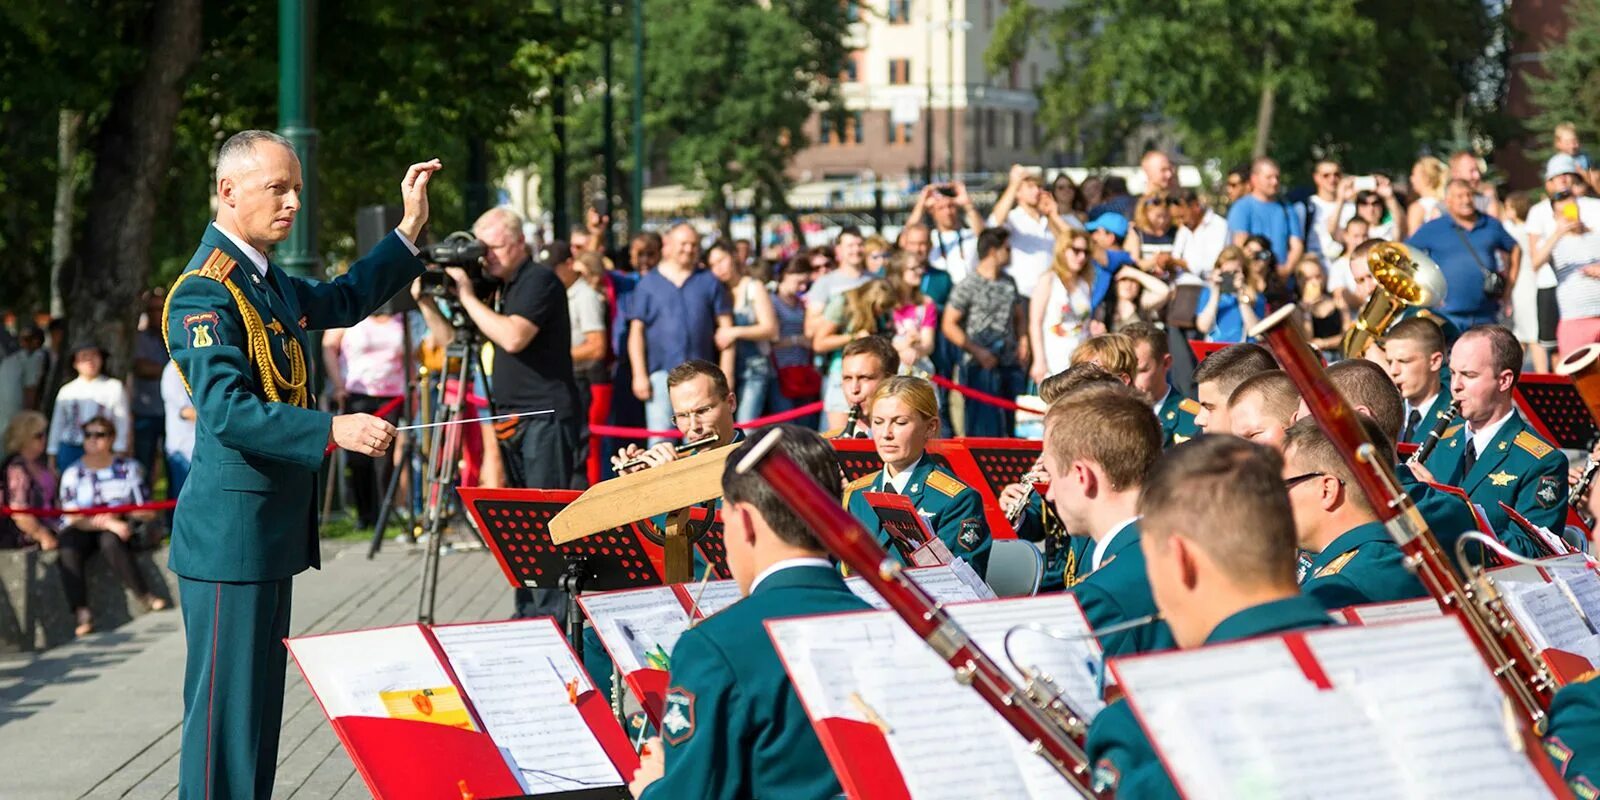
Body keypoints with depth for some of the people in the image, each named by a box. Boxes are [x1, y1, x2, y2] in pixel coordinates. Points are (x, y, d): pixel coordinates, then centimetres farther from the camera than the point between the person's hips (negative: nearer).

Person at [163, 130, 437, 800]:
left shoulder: (266, 281, 13)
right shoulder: (205, 291, -17)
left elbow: (343, 301, 32)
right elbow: (226, 412, -27)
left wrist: (410, 229, 24)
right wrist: (335, 430, -34)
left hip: (272, 530, 10)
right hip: (230, 531, -10)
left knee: (260, 701, 14)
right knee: (226, 703, -7)